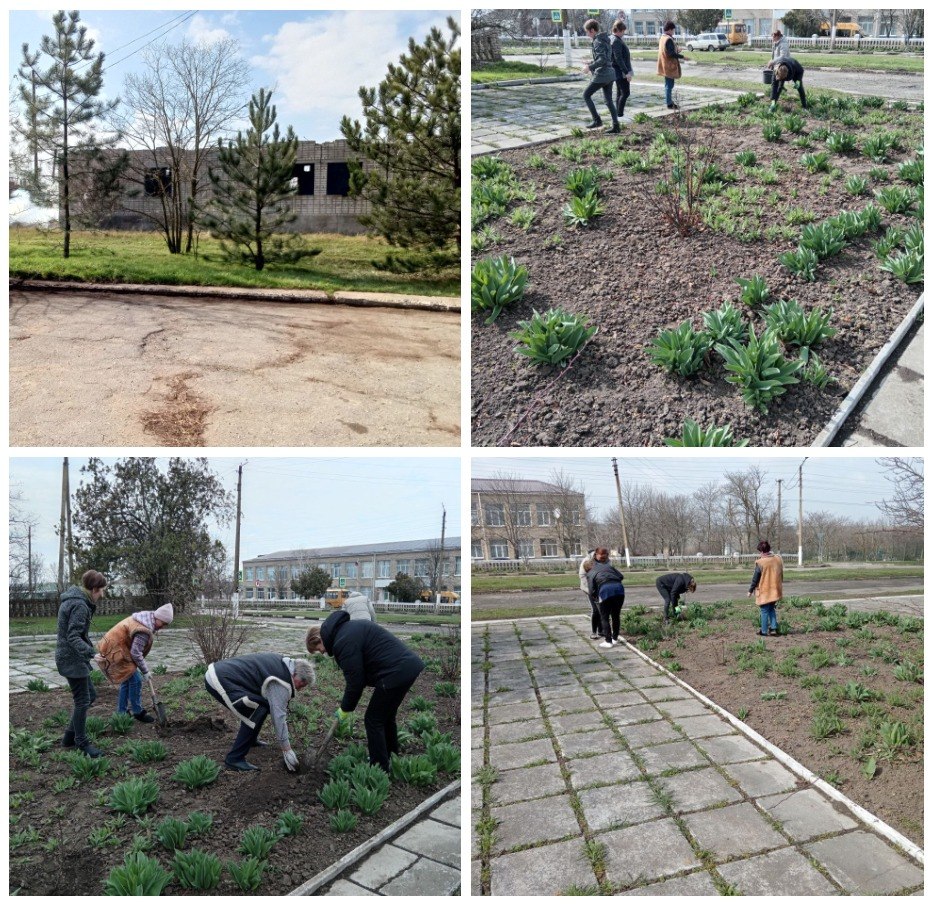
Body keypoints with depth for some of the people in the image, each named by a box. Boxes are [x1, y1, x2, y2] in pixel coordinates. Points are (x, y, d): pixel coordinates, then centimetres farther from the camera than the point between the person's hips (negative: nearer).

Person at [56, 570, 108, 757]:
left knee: (90, 695, 16)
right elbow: (73, 637, -27)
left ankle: (69, 737, 24)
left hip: (70, 657, 10)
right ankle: (81, 742, 10)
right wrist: (91, 653, -38)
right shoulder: (80, 605, -21)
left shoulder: (72, 600, 11)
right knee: (82, 701, -1)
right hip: (73, 659, -10)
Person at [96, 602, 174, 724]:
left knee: (127, 680, 16)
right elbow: (136, 653, -21)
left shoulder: (146, 617, 3)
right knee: (135, 680, -6)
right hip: (115, 652, -10)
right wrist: (145, 671, -8)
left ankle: (121, 712, 25)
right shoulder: (144, 630, -27)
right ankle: (137, 712, 6)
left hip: (111, 648, 10)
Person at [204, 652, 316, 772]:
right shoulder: (280, 683, -15)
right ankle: (234, 759, -8)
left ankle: (250, 739, 34)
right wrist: (287, 750, -7)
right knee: (259, 710, -15)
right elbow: (279, 716, -14)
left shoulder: (282, 662, 12)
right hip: (218, 681, -10)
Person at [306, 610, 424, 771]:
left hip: (396, 672, -10)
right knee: (386, 716, 24)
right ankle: (391, 757, 37)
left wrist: (345, 709, 3)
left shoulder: (344, 642, -14)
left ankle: (380, 769, 12)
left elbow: (355, 680, -12)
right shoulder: (347, 629, 18)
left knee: (374, 720, 4)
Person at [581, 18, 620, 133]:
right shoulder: (605, 40, 15)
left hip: (601, 75, -9)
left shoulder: (598, 42, -14)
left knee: (586, 95, 4)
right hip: (609, 74, 9)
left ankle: (597, 120, -1)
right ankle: (616, 126, 5)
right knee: (608, 100, 10)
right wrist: (590, 64, 20)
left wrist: (590, 67, -15)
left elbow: (602, 60, -24)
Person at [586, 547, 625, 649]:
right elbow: (621, 576, 17)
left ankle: (608, 641, 9)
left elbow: (592, 589, 8)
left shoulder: (590, 573, 18)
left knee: (605, 617, 12)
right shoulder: (608, 566, 26)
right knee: (616, 616, 20)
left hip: (605, 591, -3)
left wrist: (594, 599, 26)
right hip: (619, 588, 3)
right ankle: (615, 638, 28)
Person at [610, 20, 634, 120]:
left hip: (618, 72, 11)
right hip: (621, 72, -11)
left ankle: (618, 112, 17)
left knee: (620, 93, 13)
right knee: (625, 92, -9)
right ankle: (619, 113, -9)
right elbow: (618, 58, -24)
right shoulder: (616, 41, -18)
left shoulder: (618, 40, 14)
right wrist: (626, 72, -25)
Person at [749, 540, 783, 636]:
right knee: (772, 609, 20)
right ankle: (774, 627, 14)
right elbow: (781, 575, 12)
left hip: (764, 591, -5)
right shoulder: (778, 559, 0)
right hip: (776, 590, 5)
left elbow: (755, 578, -12)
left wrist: (750, 590, 0)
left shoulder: (760, 562, -19)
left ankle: (764, 631, 12)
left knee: (764, 611, 7)